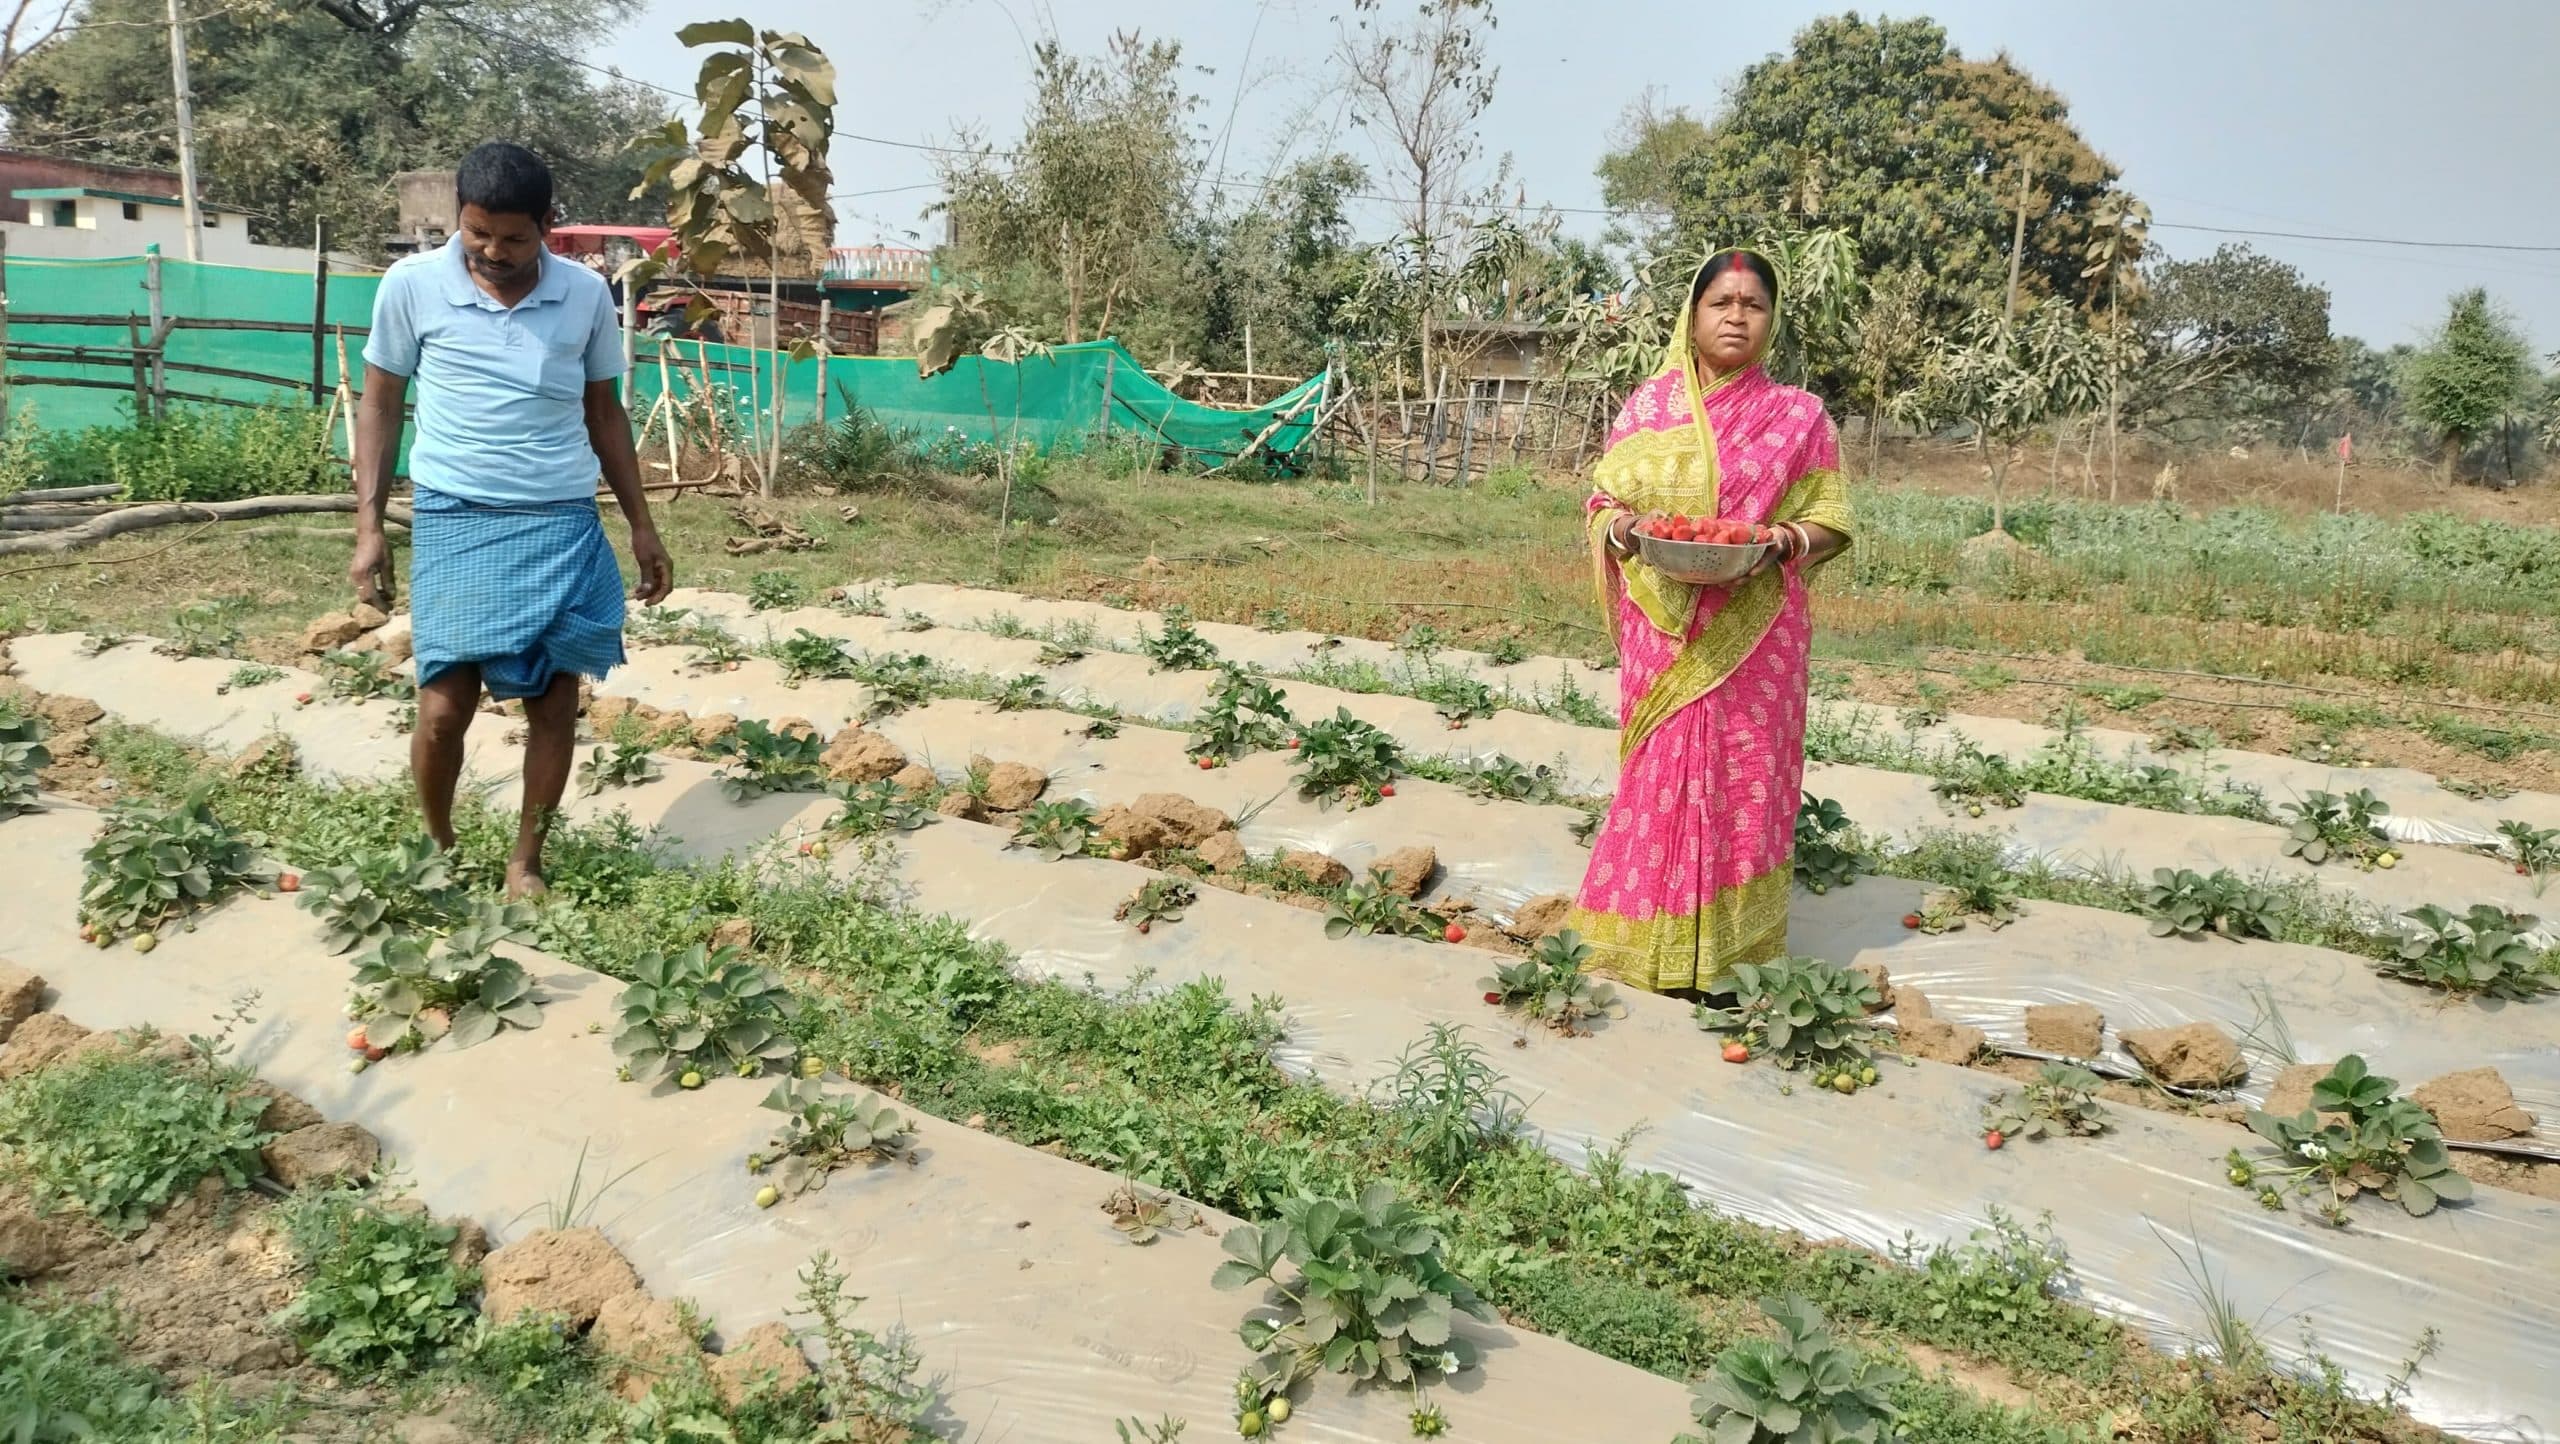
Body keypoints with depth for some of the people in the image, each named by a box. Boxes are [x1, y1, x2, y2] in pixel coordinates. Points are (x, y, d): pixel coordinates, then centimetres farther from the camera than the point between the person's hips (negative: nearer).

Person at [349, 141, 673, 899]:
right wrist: (369, 527, -1)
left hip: (564, 524, 2)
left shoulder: (586, 294, 1)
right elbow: (380, 405, 4)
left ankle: (526, 860, 20)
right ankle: (438, 849, 20)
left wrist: (642, 524, 11)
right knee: (445, 705, -5)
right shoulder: (412, 285, -4)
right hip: (455, 522, -1)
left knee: (555, 700, 3)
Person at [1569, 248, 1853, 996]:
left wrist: (1780, 540, -16)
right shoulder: (1647, 407, 5)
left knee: (1747, 781, 3)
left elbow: (1829, 520, 4)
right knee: (1660, 779, 4)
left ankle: (1737, 951, 14)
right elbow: (1604, 501, 8)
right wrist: (1623, 526, -15)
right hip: (1663, 631, 1)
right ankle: (1650, 945, 15)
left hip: (1756, 634, 0)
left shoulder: (1798, 416, 3)